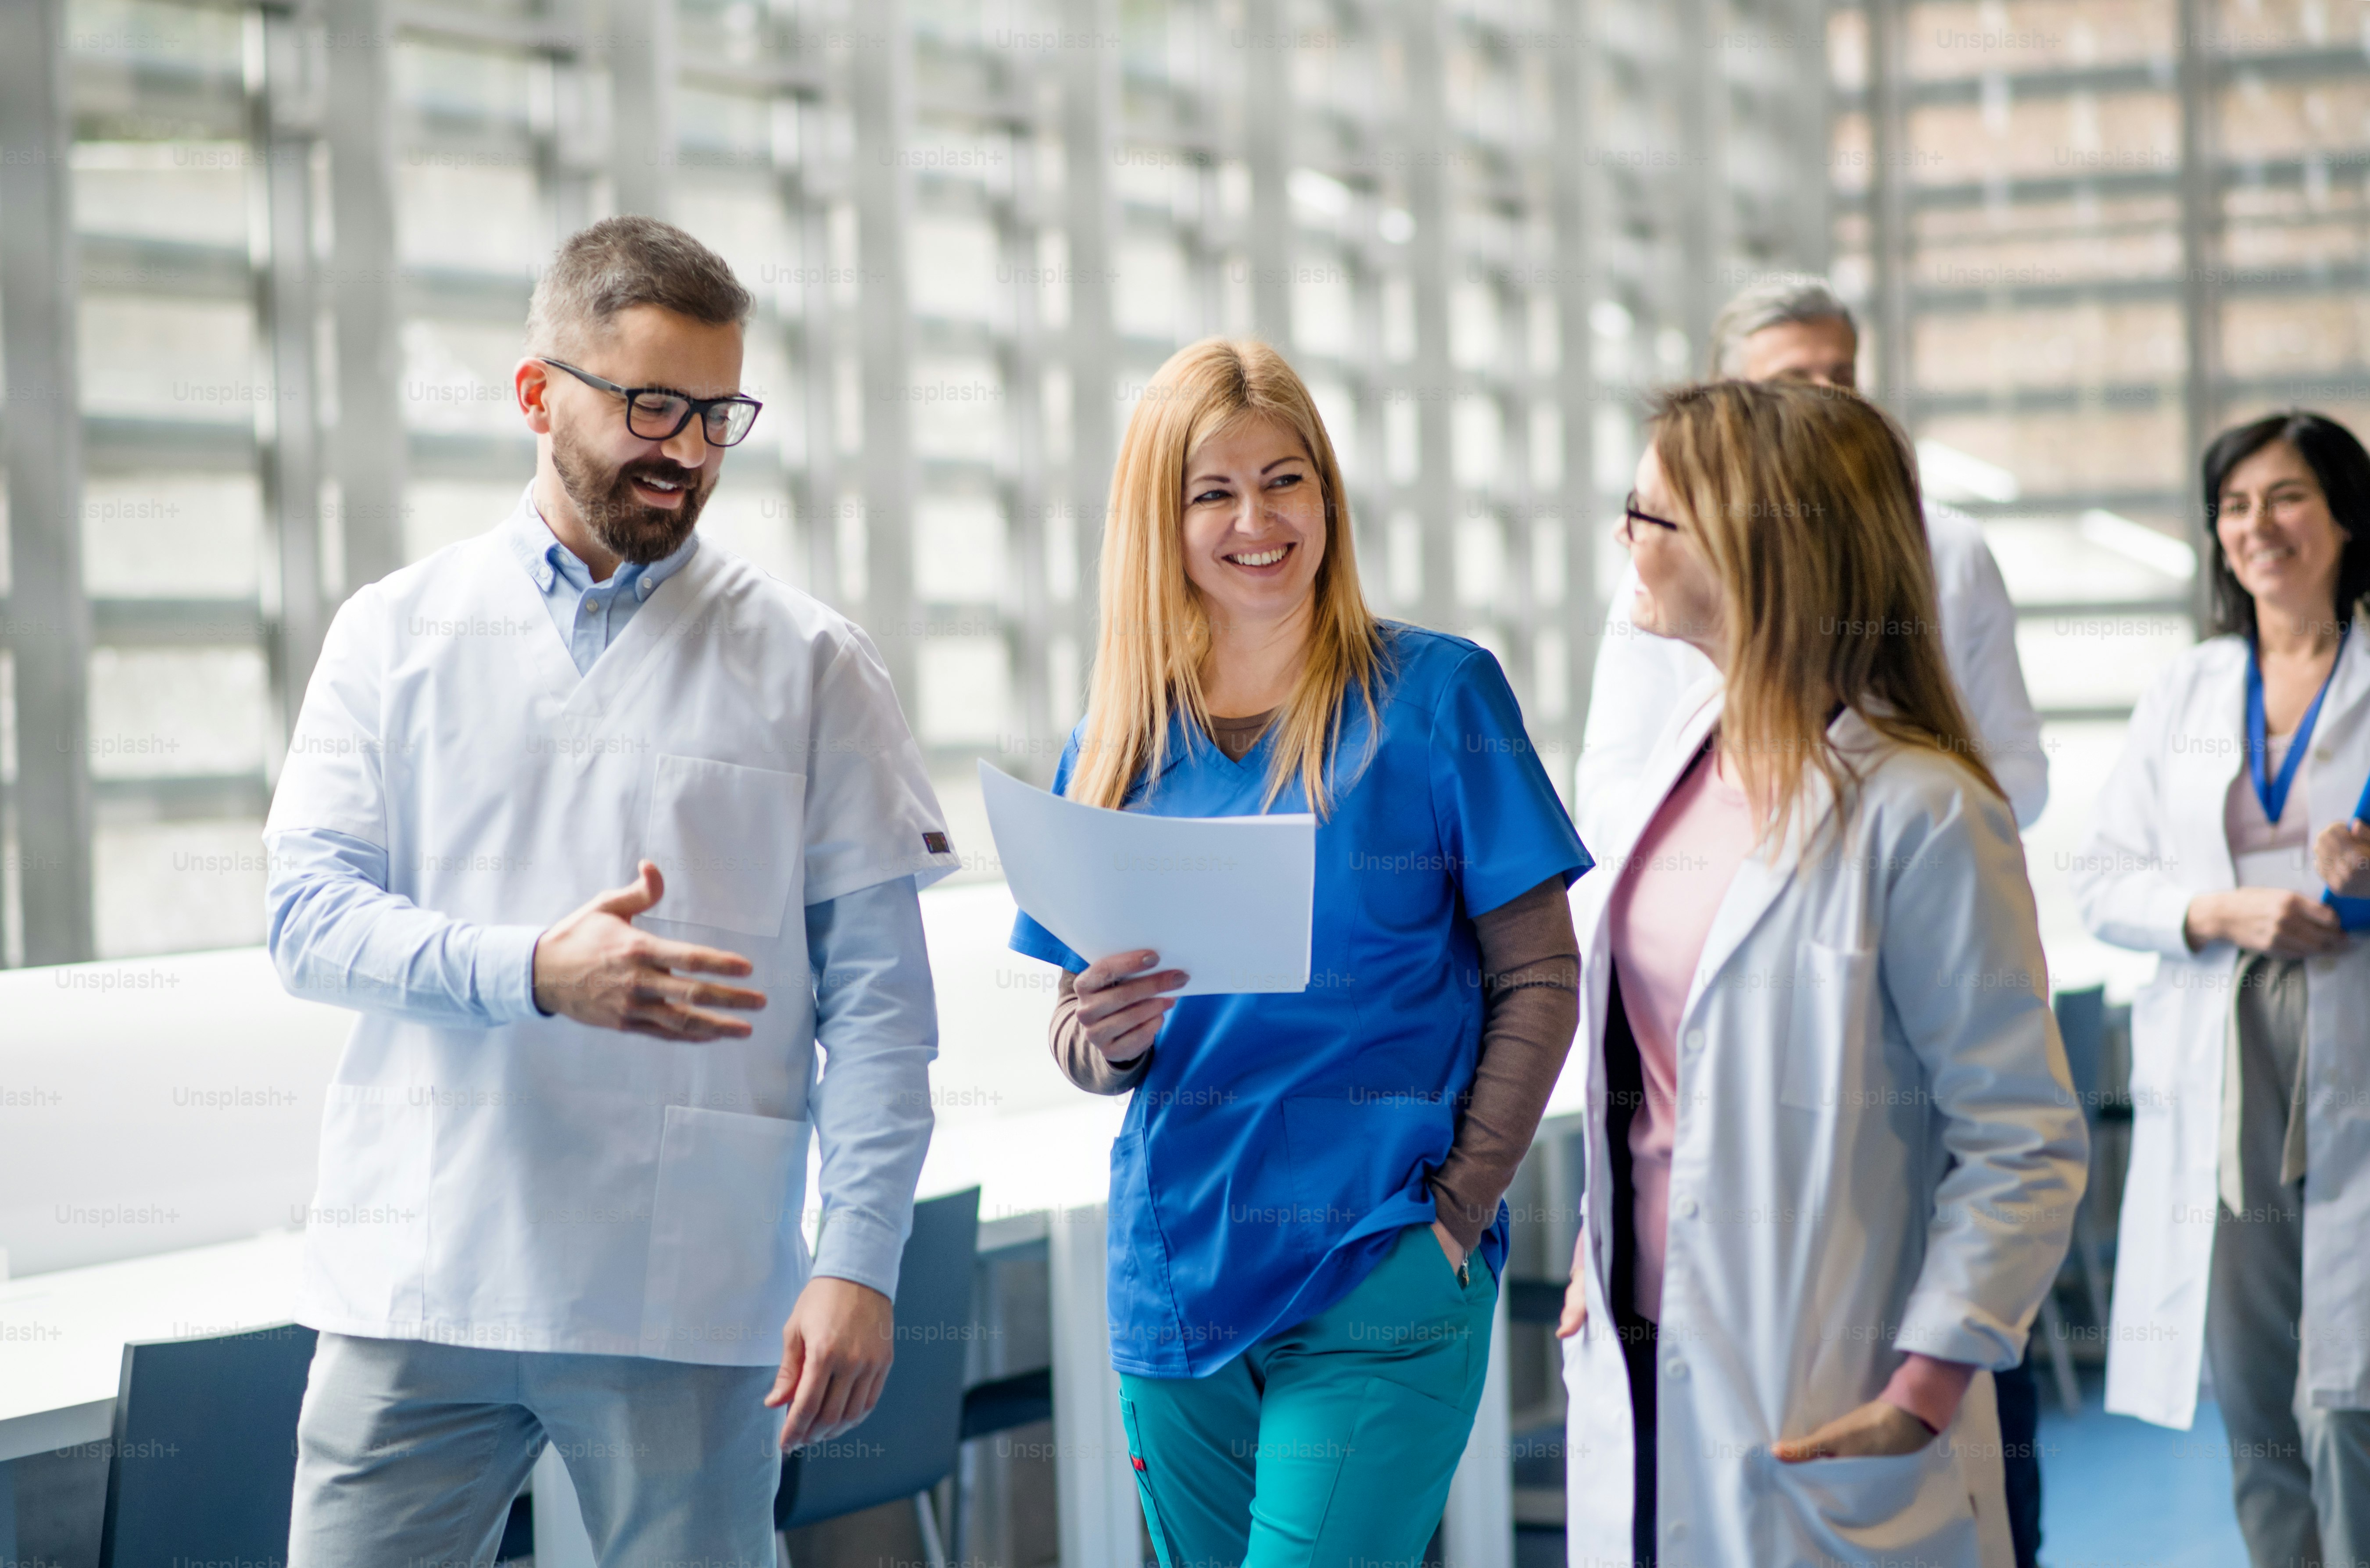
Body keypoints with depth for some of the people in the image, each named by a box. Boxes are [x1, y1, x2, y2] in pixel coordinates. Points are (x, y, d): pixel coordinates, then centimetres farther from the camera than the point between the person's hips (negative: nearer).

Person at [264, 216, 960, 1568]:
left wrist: (860, 1261, -7)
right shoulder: (396, 634, 10)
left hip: (687, 1304, -1)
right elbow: (310, 913, -1)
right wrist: (534, 973, -18)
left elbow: (877, 990, 3)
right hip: (416, 1294, 1)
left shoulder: (810, 664, 6)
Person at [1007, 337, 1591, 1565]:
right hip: (1176, 1275, 4)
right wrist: (1109, 1036, -10)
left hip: (1377, 1282, -4)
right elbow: (1077, 1036, 14)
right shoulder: (1117, 743, 9)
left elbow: (1538, 977, -1)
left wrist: (1459, 1205, -11)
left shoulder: (1434, 697, -2)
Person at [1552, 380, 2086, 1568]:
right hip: (1642, 1356, 7)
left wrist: (1924, 1392, -19)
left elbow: (2027, 1144, -15)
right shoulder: (1695, 742, 7)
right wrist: (1599, 1244, 14)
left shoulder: (1919, 812, -17)